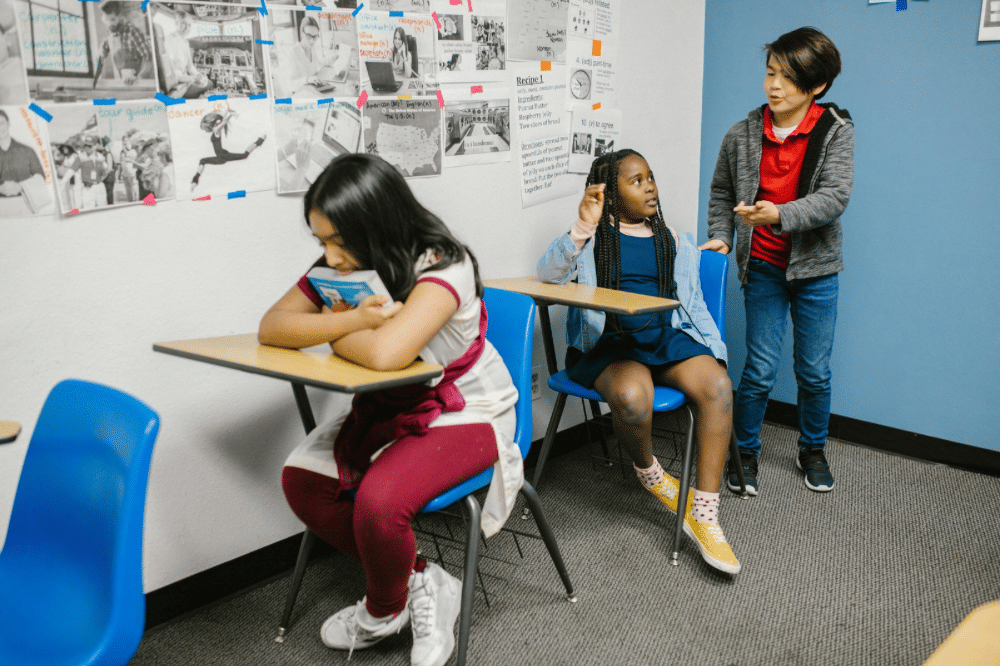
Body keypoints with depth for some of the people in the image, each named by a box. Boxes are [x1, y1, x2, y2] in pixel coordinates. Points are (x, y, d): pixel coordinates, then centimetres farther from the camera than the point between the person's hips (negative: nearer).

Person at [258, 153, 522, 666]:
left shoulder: (442, 266, -27)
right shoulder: (342, 268, -5)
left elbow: (386, 353, -42)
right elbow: (271, 327, -12)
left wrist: (330, 334, -21)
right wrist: (351, 320, -28)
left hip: (464, 412, -7)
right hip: (387, 410, 8)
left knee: (378, 500, -28)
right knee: (301, 479, -9)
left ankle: (384, 613, 6)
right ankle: (417, 580, 5)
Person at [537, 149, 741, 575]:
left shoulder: (674, 243, 20)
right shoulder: (592, 239, 8)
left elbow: (694, 304, 20)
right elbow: (548, 275, -10)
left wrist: (716, 352, 6)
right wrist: (583, 226, -21)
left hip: (668, 337, 4)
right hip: (608, 345, -3)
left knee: (718, 385, -27)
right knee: (632, 397, -36)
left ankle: (703, 514, -22)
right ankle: (647, 470, 0)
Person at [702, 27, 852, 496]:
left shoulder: (836, 131, -8)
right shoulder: (742, 135, -3)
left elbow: (835, 197, -19)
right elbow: (721, 193, 12)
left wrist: (779, 215, -34)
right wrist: (721, 236, -1)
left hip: (815, 268, 0)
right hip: (763, 267, 0)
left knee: (814, 372, 9)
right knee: (759, 370, 0)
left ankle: (812, 451, 31)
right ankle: (745, 453, 19)